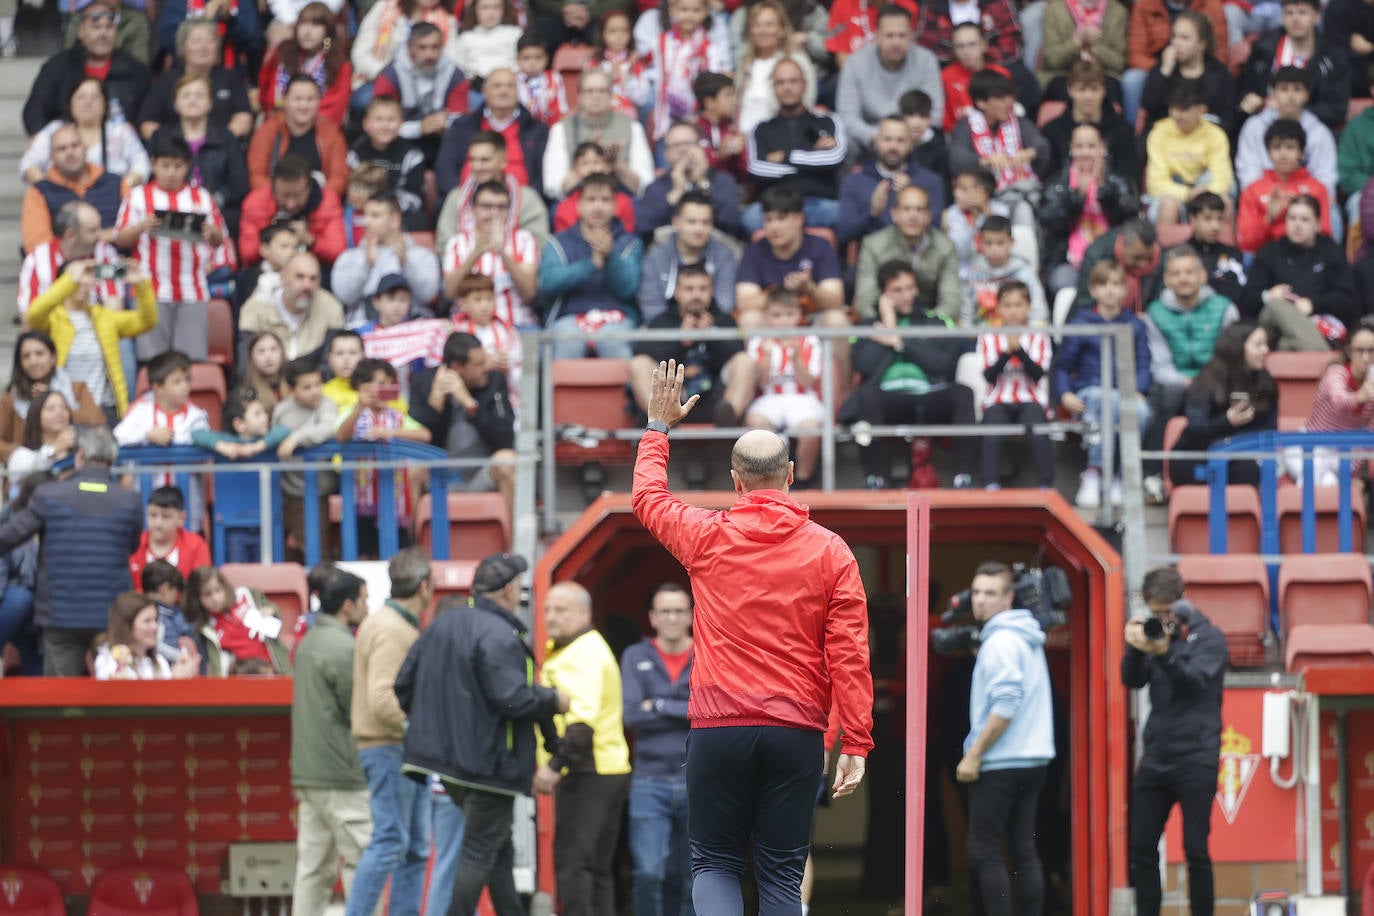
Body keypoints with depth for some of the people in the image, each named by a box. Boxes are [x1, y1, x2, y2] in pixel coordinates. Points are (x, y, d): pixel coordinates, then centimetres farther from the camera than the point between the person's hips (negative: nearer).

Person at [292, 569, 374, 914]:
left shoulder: (308, 643, 14)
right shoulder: (344, 648, -14)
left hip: (306, 772, 9)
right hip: (340, 775, -9)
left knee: (313, 866, 8)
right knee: (361, 862, -4)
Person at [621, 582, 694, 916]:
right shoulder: (636, 658, 5)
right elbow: (632, 715, -7)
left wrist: (661, 706, -9)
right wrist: (687, 713, -7)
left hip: (697, 783, 1)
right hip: (650, 780, -1)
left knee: (684, 879, 6)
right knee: (648, 873, -12)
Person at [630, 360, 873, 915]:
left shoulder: (708, 537, 0)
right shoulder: (830, 552, 0)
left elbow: (647, 497, 21)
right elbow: (849, 657, -4)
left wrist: (658, 427, 34)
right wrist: (855, 743, -1)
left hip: (719, 729, -1)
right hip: (797, 734, 1)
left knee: (714, 864, 7)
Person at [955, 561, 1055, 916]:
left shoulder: (1000, 642, -14)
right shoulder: (1028, 638, 15)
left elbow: (1005, 704, -22)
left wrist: (974, 755, -18)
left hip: (1001, 763, -9)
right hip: (1033, 757, 9)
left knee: (983, 850, -5)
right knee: (1023, 849, 9)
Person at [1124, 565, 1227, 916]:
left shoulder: (1208, 638, -2)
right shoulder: (1153, 634, 11)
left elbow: (1195, 680, -18)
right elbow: (1132, 680, 0)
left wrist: (1164, 655, -36)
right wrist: (1134, 648, -20)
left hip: (1196, 759, -5)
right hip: (1155, 759, 5)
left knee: (1195, 850, -5)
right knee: (1142, 848, 5)